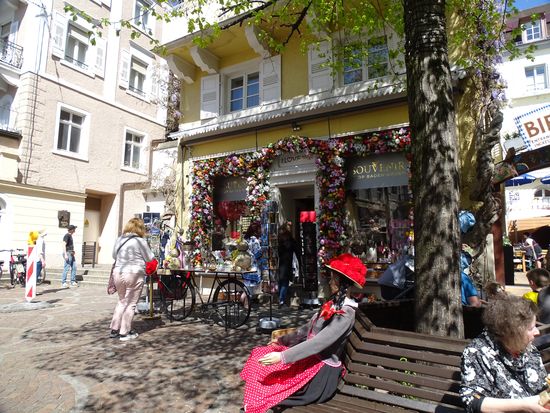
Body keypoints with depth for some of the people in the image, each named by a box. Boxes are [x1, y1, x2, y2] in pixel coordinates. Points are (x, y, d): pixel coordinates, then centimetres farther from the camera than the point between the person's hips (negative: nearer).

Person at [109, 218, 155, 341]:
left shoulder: (119, 239, 8)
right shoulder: (140, 241, -9)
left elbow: (114, 256, 19)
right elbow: (150, 258, -1)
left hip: (118, 273, 6)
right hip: (134, 275, -6)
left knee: (122, 301, 20)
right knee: (130, 304, 5)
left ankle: (114, 329, 24)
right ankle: (124, 333, 10)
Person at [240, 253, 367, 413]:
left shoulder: (345, 314, -22)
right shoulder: (334, 304, 6)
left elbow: (318, 342, -29)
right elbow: (309, 328, 14)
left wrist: (282, 357, -31)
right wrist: (282, 340, 18)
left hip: (322, 371, -8)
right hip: (312, 359, 8)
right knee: (259, 355, -1)